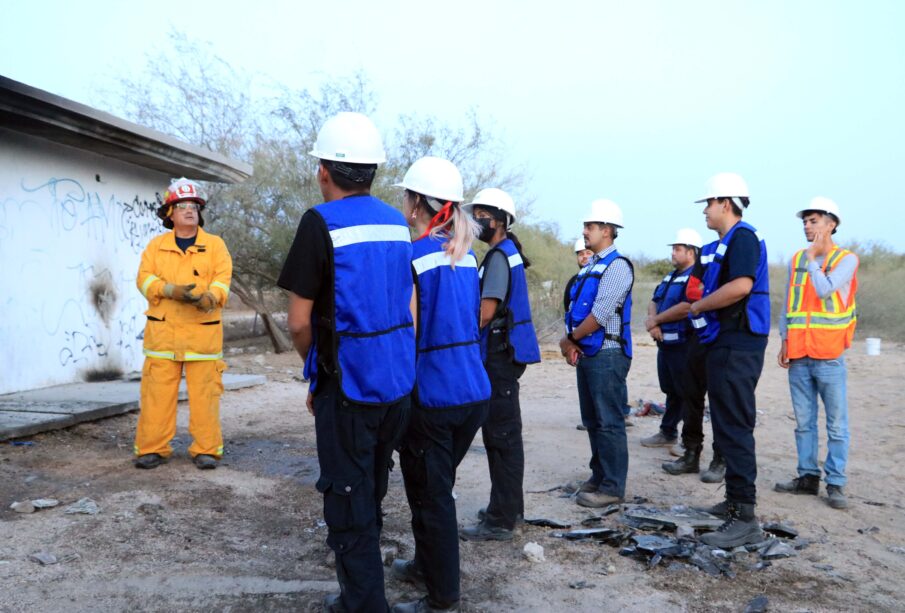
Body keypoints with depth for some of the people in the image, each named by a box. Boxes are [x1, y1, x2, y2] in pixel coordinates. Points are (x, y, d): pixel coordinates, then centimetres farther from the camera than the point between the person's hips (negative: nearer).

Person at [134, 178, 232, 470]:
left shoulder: (215, 245, 10)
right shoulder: (156, 245, 13)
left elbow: (222, 278, -1)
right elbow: (144, 278, 3)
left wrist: (210, 297, -22)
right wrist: (171, 290, -16)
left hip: (203, 332, -1)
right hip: (162, 332, 1)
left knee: (204, 392, 0)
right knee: (157, 392, 0)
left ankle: (206, 449, 8)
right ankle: (152, 448, 10)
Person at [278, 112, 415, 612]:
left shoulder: (321, 223, -13)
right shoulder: (397, 223, 6)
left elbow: (299, 323, -12)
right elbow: (409, 311, 11)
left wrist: (318, 372, 6)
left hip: (348, 384, -7)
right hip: (397, 380, 7)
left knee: (349, 502, 5)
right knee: (372, 493, 21)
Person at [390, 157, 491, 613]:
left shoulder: (412, 257, -14)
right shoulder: (466, 256, 8)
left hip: (432, 395, -7)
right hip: (475, 390, 7)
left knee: (431, 497, 7)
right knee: (439, 486, 23)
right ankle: (427, 565, 41)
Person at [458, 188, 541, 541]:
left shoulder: (499, 256, -14)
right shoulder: (508, 254, 17)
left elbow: (486, 311, -20)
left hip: (500, 354, -11)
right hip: (504, 352, 11)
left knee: (501, 435, -7)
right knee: (503, 433, 16)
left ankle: (500, 521, -1)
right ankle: (509, 507, 27)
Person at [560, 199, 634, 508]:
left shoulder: (617, 266, -12)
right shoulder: (590, 266, 16)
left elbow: (600, 314, -19)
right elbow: (577, 308, 15)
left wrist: (571, 338, -8)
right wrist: (572, 343, 1)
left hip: (607, 354, -9)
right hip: (586, 353, 9)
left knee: (609, 422, -3)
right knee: (592, 420, 16)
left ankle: (612, 486, 6)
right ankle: (599, 475, 28)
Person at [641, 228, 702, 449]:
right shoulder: (670, 277, 18)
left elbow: (687, 307, -25)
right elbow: (654, 302, 16)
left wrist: (656, 320, -14)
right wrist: (652, 320, -7)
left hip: (683, 345, -9)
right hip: (665, 343, 9)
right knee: (670, 391, 17)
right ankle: (668, 432, 28)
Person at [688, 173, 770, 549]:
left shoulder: (743, 237, -11)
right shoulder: (722, 244, 18)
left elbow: (741, 285, -27)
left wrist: (699, 306, -13)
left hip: (737, 346, -11)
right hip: (724, 344, 11)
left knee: (735, 428, -10)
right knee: (727, 425, 16)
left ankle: (745, 518, -6)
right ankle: (735, 500, 28)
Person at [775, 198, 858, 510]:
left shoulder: (846, 259, -1)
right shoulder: (796, 260, 12)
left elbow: (824, 290, -17)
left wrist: (812, 257, -6)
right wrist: (784, 341, 9)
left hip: (829, 356, -4)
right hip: (798, 356, 4)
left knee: (837, 424, -1)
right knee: (804, 422, 8)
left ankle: (835, 484, 6)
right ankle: (808, 476, 17)